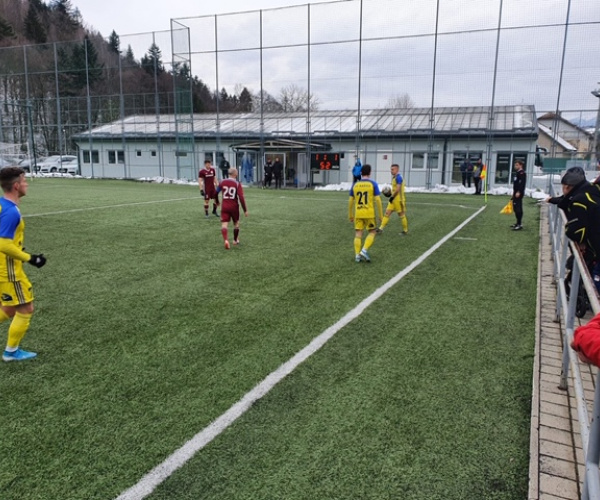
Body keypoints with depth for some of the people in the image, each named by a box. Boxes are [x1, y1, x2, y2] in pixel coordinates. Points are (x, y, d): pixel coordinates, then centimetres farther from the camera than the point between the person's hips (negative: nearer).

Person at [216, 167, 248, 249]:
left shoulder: (222, 182, 1)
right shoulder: (237, 184, -8)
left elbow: (216, 193, 7)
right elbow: (241, 198, -15)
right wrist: (245, 210, -10)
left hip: (224, 206, 1)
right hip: (234, 207, -1)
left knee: (224, 224, -5)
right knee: (236, 223, 21)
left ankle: (226, 240, -28)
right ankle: (235, 240, 33)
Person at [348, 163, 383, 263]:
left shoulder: (355, 185, 6)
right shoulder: (373, 184, -3)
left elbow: (350, 201, 7)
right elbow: (378, 200, -8)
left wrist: (350, 215, 16)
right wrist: (381, 215, -1)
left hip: (358, 214, 3)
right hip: (369, 213, -3)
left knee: (358, 233, 8)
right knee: (372, 232, 12)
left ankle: (357, 255, 5)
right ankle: (364, 250, -5)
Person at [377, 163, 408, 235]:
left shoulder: (398, 178, -16)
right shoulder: (394, 177, 14)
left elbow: (398, 189, -24)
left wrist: (392, 197, -17)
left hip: (398, 199, -9)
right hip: (393, 199, 9)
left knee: (401, 214, 2)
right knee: (387, 212, 2)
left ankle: (405, 230, 14)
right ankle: (381, 228, -1)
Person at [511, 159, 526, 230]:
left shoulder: (522, 173, -11)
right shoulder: (516, 173, 18)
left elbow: (522, 183, -22)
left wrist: (519, 192, -28)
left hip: (519, 193, -10)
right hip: (515, 193, 10)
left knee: (518, 208, -12)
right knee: (515, 208, 15)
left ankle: (520, 224, -13)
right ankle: (518, 222, 24)